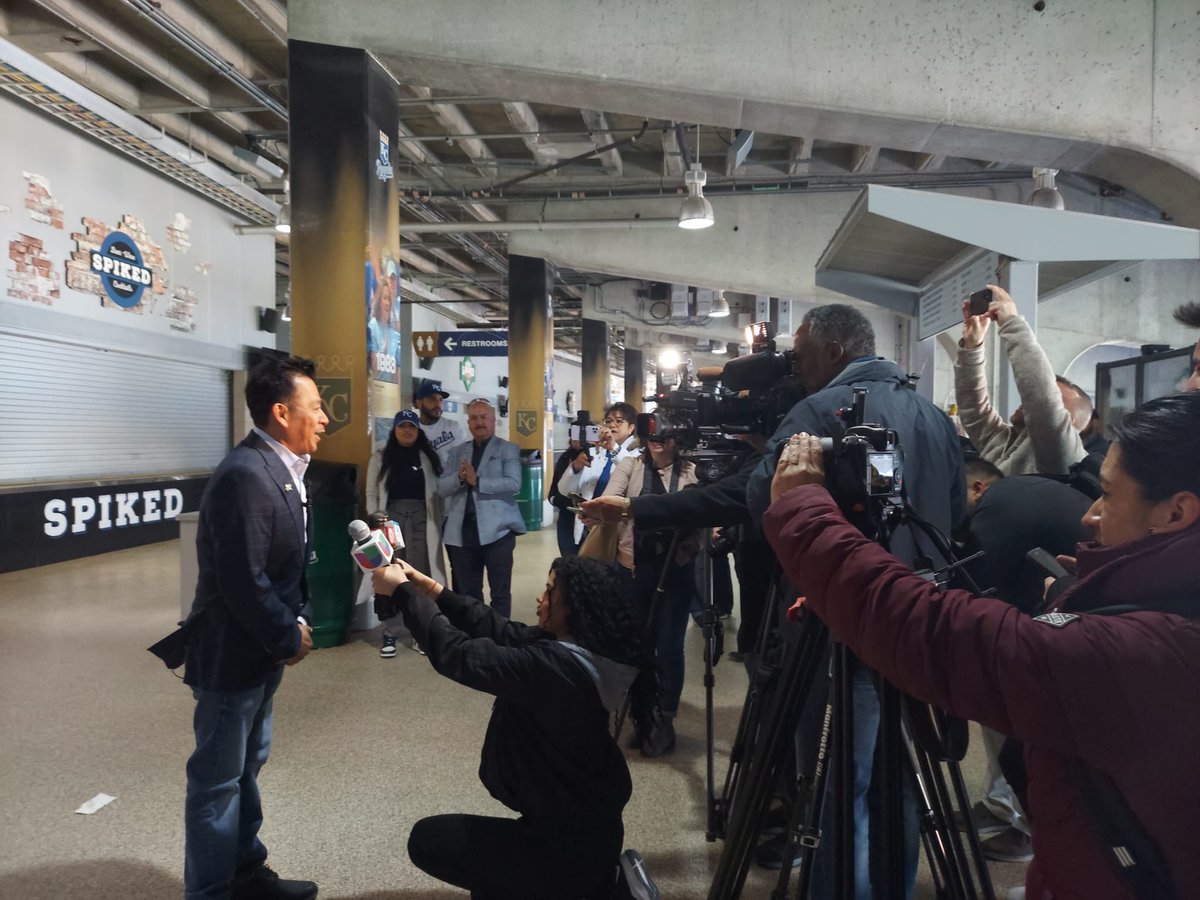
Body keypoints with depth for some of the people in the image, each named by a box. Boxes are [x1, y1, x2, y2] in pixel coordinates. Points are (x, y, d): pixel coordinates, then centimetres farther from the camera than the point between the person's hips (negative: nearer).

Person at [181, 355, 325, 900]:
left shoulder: (282, 468, 4)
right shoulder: (246, 475, -26)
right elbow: (243, 583, -27)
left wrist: (296, 621, 1)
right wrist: (291, 637, -15)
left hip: (261, 648, 10)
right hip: (233, 652, -10)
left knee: (247, 764, 22)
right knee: (218, 779, 7)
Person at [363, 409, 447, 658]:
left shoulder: (428, 457, 7)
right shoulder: (381, 456, 5)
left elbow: (438, 491, 5)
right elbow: (372, 493, 4)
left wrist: (438, 523, -1)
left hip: (421, 519, 1)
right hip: (392, 518, -1)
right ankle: (390, 635, 10)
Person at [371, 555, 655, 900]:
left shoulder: (552, 667, -30)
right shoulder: (581, 648, -4)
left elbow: (456, 653, -25)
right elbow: (500, 630, 1)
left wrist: (402, 590, -13)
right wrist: (429, 588, -2)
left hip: (570, 846, -9)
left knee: (426, 839, 8)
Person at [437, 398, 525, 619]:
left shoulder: (507, 449, 3)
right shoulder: (456, 452, 15)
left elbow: (514, 483, -12)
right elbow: (442, 488, 6)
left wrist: (477, 481, -16)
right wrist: (459, 477, -14)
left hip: (496, 529, -4)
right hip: (462, 530, 4)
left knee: (500, 591, 3)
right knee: (467, 592, 11)